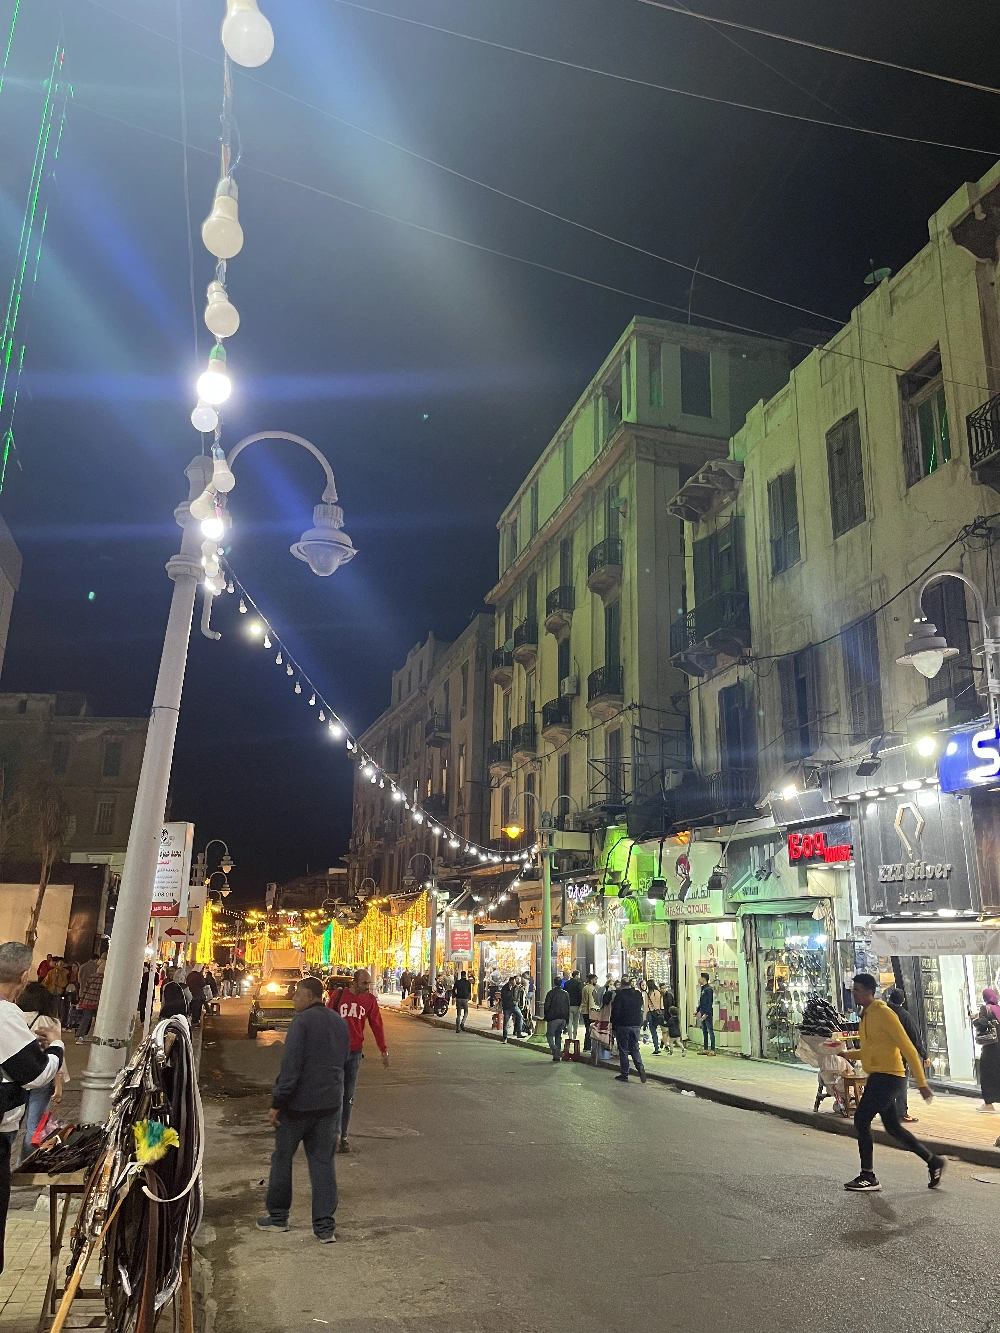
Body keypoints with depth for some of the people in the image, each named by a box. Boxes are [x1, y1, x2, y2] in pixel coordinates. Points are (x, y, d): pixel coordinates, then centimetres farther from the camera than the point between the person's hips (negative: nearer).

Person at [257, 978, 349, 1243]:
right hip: (330, 1103, 6)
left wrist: (276, 1103, -15)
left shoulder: (302, 1021, -16)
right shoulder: (339, 1022, 8)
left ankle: (277, 1216, 25)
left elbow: (290, 1065, -20)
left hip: (299, 1102, -6)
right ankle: (325, 1226, 9)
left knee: (282, 1158, 13)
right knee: (322, 1161, 10)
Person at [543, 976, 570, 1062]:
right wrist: (566, 1019, 17)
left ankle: (555, 1050, -20)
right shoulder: (566, 993, 9)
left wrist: (546, 1016, 5)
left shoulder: (551, 993, -8)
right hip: (563, 1018, 5)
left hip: (553, 1018, -5)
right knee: (558, 1035, 16)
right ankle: (557, 1055, 13)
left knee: (549, 1035, 3)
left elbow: (546, 1006, -9)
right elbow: (568, 1007, 13)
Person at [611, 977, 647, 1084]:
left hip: (623, 1026, -4)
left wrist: (613, 1024, -1)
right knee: (635, 1048, 13)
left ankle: (624, 1075, 5)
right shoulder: (638, 994, 3)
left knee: (623, 1050, 3)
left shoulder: (619, 995, -12)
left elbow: (615, 1011, -11)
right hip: (636, 1025, 4)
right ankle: (640, 1066, -11)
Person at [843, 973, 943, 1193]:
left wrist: (921, 1083, -17)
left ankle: (868, 1177, -3)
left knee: (861, 1119, -11)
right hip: (878, 1076, 9)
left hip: (888, 1076, -9)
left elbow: (907, 1048, -16)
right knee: (893, 1127, 15)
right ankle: (933, 1161, 29)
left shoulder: (883, 1013, -15)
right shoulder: (866, 1015, 13)